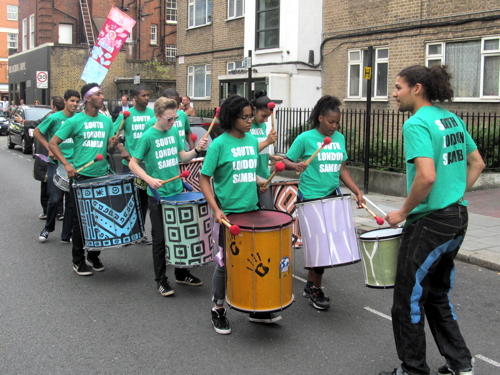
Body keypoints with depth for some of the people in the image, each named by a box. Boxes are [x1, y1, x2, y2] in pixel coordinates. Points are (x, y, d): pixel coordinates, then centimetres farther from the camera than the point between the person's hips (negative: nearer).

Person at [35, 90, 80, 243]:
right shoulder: (55, 118, -6)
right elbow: (37, 132, 3)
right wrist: (49, 149, -5)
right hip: (55, 163, -3)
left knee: (71, 201, 5)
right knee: (55, 199, -7)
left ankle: (67, 235, 16)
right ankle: (48, 228, 19)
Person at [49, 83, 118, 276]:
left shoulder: (107, 120, 9)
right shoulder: (75, 121, -5)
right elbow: (53, 143, -4)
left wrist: (112, 143, -8)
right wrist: (66, 164, -15)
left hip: (101, 176, 4)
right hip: (81, 176, -4)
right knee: (81, 219, 3)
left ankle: (94, 257, 26)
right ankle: (78, 261, 15)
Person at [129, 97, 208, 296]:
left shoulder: (174, 132, 3)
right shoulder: (148, 136, -12)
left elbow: (183, 156, 10)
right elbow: (133, 163, -10)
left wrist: (197, 150, -9)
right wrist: (150, 179, -24)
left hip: (177, 192, 5)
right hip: (158, 195, -5)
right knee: (160, 238, 5)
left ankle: (182, 273, 30)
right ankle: (161, 280, 18)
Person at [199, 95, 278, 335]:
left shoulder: (253, 141, 6)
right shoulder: (219, 144, -11)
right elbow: (204, 179, -10)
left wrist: (258, 184, 1)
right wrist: (216, 209, -20)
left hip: (252, 210, 6)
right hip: (228, 214, -6)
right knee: (225, 262, 6)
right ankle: (218, 309, 25)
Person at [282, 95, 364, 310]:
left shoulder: (340, 138, 8)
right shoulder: (306, 138, -8)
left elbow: (342, 169, 13)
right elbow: (286, 161, -5)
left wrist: (357, 191, 3)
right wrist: (296, 165, -27)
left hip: (332, 196, 5)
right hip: (311, 198, -5)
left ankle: (311, 285, 27)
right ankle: (316, 289, 17)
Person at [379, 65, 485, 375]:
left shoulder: (417, 124, -16)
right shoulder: (452, 119, 11)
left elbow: (427, 177, -27)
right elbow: (477, 164, 17)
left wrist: (403, 212, -15)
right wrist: (456, 196, 17)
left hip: (431, 222, -9)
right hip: (458, 218, 9)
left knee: (409, 299, 5)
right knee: (438, 295, 21)